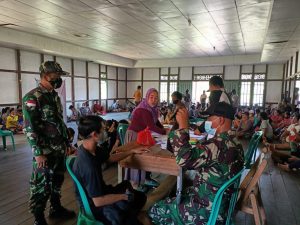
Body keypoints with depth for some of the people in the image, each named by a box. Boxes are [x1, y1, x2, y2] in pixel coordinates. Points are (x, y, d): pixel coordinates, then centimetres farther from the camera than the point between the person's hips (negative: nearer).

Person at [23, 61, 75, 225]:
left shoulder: (55, 96, 10)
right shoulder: (32, 98, -15)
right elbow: (29, 128, -18)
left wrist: (66, 142, 16)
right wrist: (38, 153, -19)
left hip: (60, 149, 8)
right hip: (45, 151, -8)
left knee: (57, 180, 19)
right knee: (42, 185, 5)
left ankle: (56, 208, 37)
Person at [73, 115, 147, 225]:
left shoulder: (91, 149, -9)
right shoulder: (88, 166, -36)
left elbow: (110, 158, 11)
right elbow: (98, 201, -29)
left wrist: (132, 151, 10)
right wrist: (124, 196, -17)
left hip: (98, 192, 8)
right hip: (94, 206, -8)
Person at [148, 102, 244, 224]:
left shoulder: (220, 144, -28)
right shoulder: (233, 143, 4)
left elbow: (184, 159, -38)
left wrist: (183, 126, -31)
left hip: (209, 210, -10)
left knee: (154, 211, 0)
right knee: (170, 195, 24)